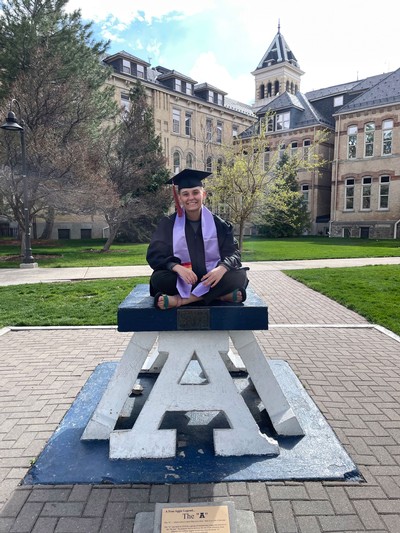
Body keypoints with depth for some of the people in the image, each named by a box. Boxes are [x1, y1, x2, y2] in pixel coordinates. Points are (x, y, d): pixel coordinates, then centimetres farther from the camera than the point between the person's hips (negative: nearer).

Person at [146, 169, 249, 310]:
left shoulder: (218, 224, 2)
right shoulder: (169, 224, 0)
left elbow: (232, 252, -4)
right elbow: (154, 254, -7)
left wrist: (222, 268, -30)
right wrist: (177, 267, -29)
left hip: (212, 279, 1)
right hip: (182, 281, 0)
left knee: (240, 276, -27)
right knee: (158, 278, -31)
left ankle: (181, 300, -28)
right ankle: (221, 295, -25)